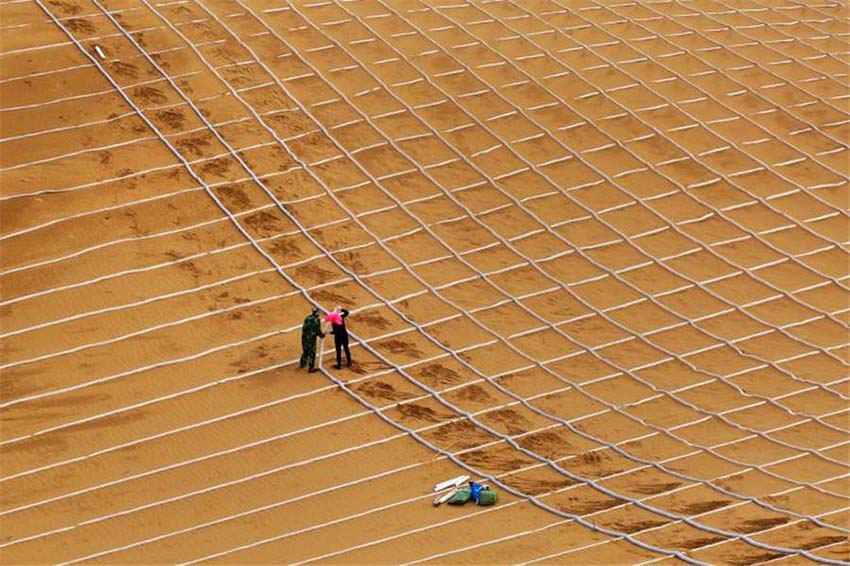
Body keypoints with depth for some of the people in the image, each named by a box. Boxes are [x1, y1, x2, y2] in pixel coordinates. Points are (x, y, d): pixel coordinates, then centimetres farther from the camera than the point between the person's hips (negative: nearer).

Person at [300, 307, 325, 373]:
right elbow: (318, 331, -13)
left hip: (304, 338, 6)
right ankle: (311, 368, 11)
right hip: (311, 339, -6)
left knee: (305, 351, 25)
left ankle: (303, 364, 40)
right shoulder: (317, 320, -16)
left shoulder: (307, 318, 2)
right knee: (312, 353, 6)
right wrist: (322, 335, 8)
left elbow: (304, 328, 10)